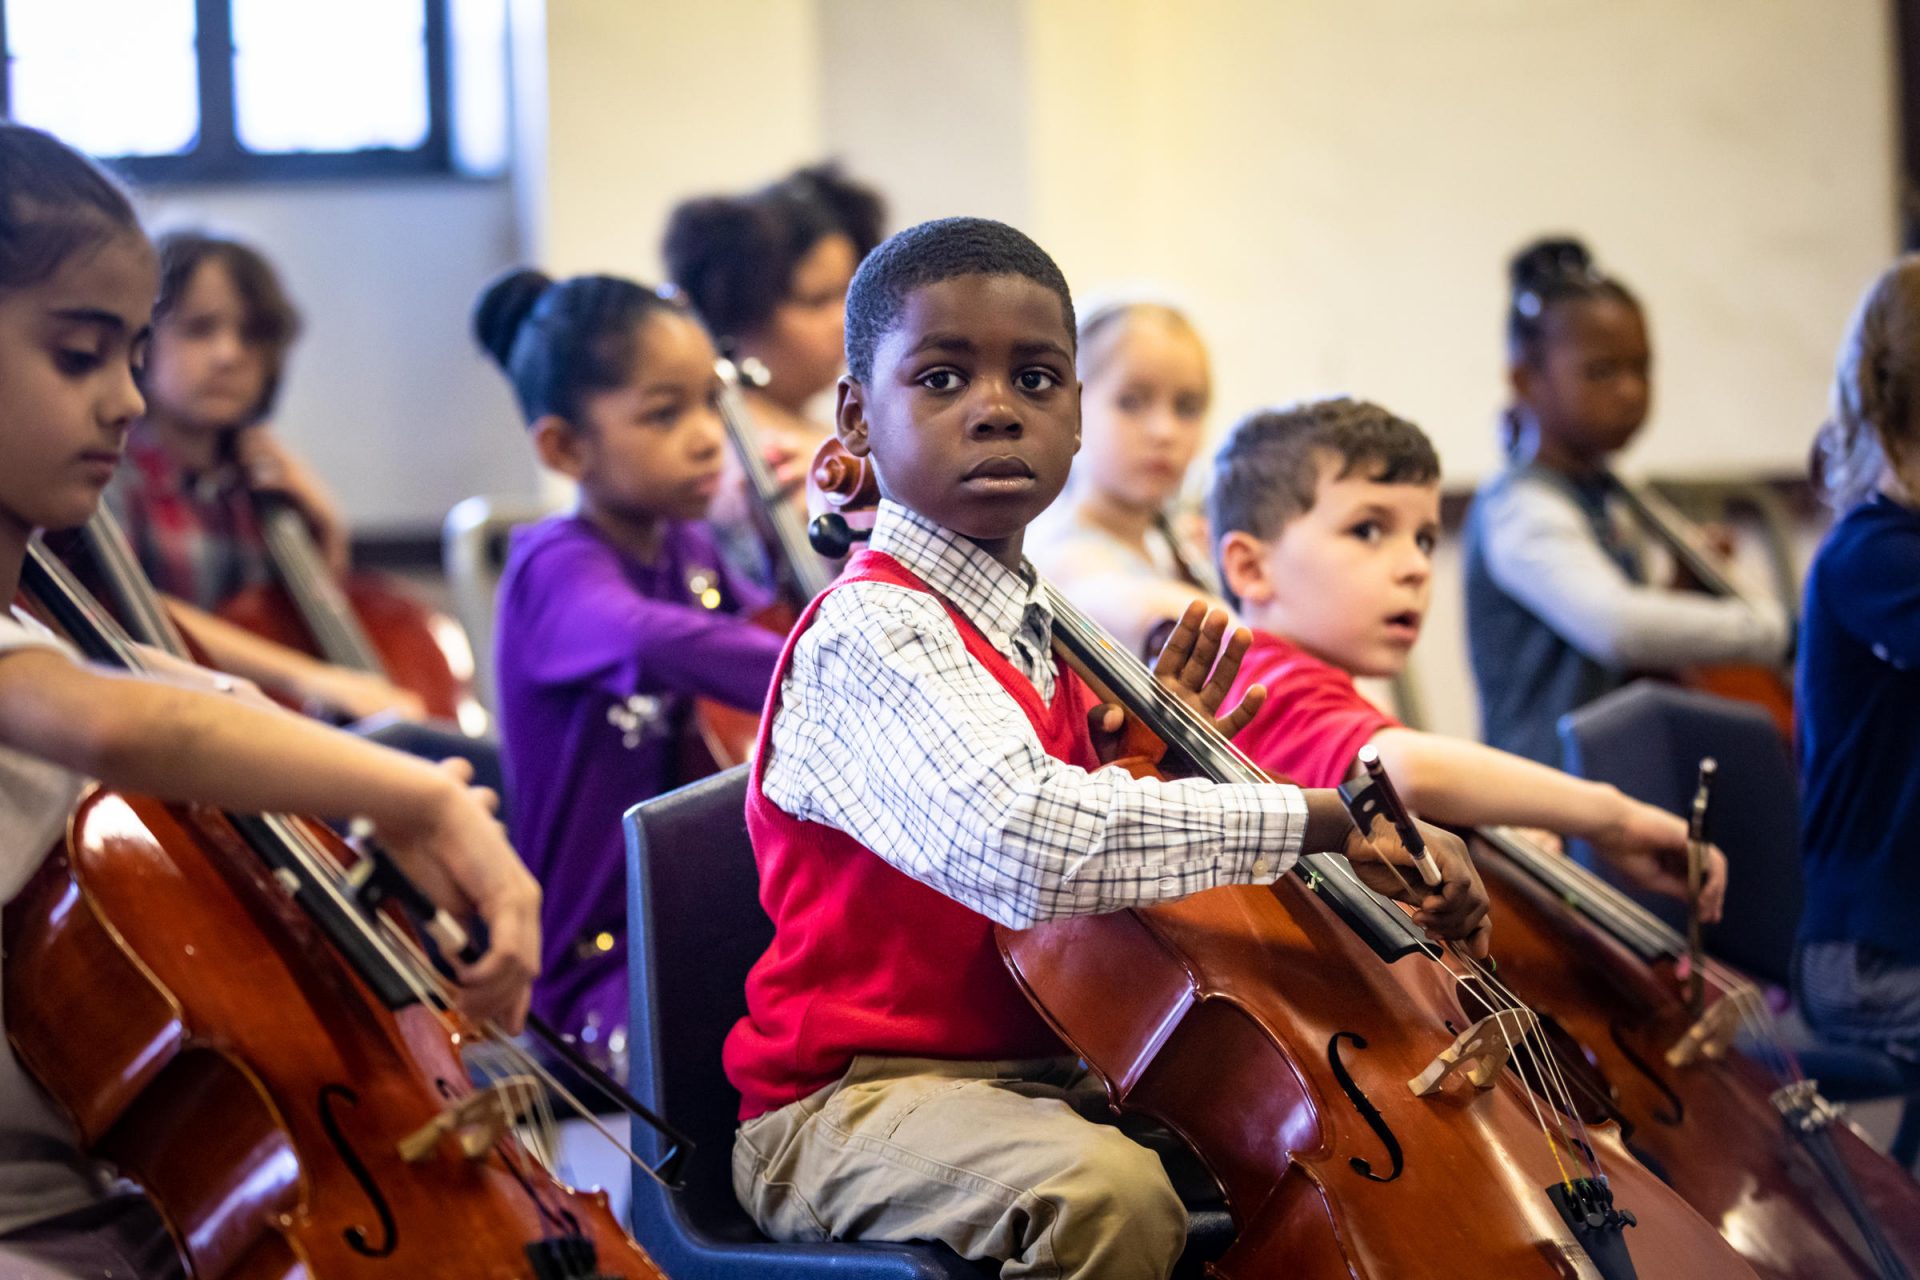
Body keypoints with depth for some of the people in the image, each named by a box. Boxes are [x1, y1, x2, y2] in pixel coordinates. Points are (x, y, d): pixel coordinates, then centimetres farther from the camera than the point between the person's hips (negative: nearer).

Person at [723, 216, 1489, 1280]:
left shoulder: (1029, 631, 12)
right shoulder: (873, 632, -18)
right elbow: (1021, 843, -38)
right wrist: (1324, 819, -33)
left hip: (1040, 1070, 9)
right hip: (856, 1101, -9)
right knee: (1107, 1190, -36)